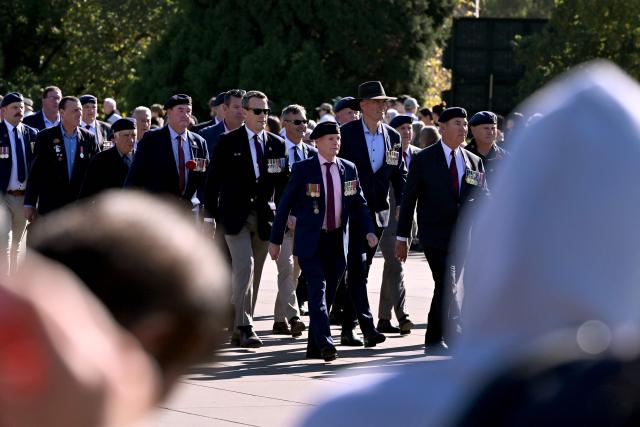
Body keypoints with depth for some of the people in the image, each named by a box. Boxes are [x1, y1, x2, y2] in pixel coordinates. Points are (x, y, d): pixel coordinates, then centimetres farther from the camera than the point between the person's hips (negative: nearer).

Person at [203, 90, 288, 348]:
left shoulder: (277, 145, 9)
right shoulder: (228, 142, -2)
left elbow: (283, 183, 12)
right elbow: (213, 180, -1)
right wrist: (210, 216, -6)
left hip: (264, 218, 4)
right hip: (235, 216, -4)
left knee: (254, 274, 7)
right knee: (244, 267, -17)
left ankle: (239, 330, 15)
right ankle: (244, 327, -19)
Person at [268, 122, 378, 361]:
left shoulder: (349, 169, 7)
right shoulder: (303, 170, -4)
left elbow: (359, 204, 13)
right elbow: (285, 205, -1)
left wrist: (368, 231, -3)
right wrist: (275, 240, -2)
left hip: (338, 241, 4)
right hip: (310, 242, -4)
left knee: (329, 293, 8)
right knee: (318, 289, -16)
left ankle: (314, 346, 16)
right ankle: (325, 343, -23)